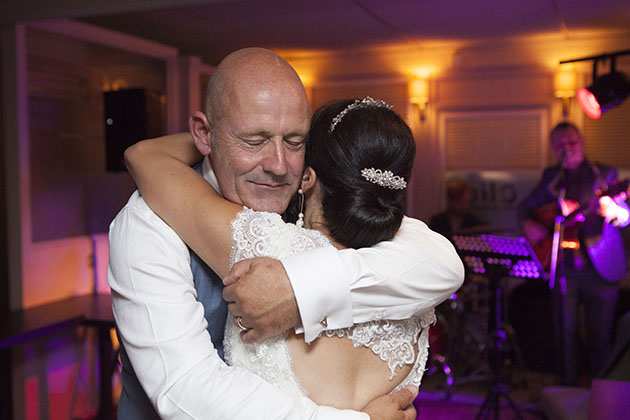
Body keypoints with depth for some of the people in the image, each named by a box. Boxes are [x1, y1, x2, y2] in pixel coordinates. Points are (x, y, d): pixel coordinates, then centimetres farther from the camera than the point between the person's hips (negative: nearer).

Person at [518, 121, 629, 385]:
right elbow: (526, 207, 20)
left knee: (600, 335, 1)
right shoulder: (551, 177, 13)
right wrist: (528, 224, -1)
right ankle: (568, 387, 18)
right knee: (565, 332, 6)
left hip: (600, 267, -2)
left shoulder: (605, 174, 4)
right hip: (564, 269, 2)